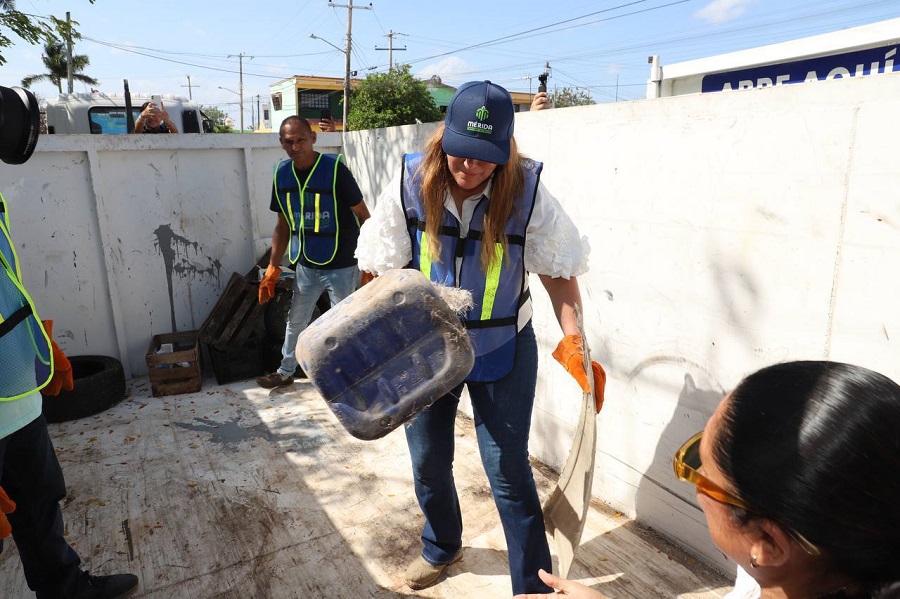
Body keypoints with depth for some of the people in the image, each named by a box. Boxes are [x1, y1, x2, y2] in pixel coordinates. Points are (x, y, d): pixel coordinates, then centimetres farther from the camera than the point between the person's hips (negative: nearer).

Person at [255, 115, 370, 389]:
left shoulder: (334, 169, -16)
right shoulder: (282, 174, 0)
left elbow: (363, 216, -12)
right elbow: (283, 226, 8)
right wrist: (272, 268, 5)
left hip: (341, 265, -6)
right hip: (305, 266, 6)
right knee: (295, 321, 21)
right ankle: (286, 372, 42)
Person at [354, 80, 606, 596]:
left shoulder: (527, 193, -17)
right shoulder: (411, 185, -13)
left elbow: (558, 270, -8)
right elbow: (382, 268, -7)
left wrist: (573, 341, -17)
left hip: (502, 350, -2)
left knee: (508, 467, 3)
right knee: (427, 458, 18)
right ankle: (442, 547, 49)